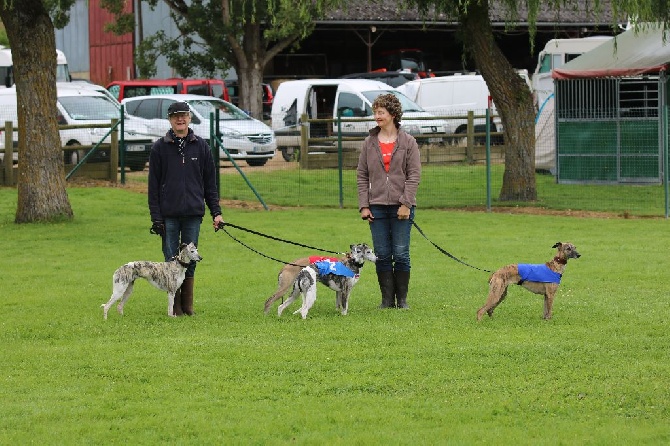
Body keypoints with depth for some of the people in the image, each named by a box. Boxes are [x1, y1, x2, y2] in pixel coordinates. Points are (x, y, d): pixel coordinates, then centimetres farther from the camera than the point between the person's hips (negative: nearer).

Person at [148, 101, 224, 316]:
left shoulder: (201, 146, 8)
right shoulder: (160, 148, 3)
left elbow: (210, 183, 12)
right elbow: (153, 185, 3)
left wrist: (216, 212, 5)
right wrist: (155, 216, -3)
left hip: (193, 214, 1)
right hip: (169, 215, -1)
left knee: (190, 260, 4)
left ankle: (188, 304, 11)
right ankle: (175, 305, 6)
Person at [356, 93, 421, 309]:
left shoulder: (408, 142, 1)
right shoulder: (369, 143, 8)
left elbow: (414, 175, -3)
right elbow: (362, 175, 9)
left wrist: (406, 204, -11)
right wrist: (364, 205, 0)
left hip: (401, 207, -2)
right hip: (377, 206, 2)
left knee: (401, 254, 0)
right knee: (382, 255, 3)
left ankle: (402, 299, 9)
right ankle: (387, 299, 9)